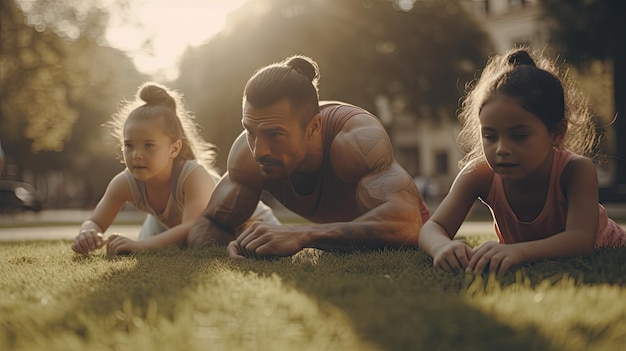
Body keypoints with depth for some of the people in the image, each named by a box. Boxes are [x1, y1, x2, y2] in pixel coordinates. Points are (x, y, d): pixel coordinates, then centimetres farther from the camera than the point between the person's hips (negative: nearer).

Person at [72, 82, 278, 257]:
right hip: (170, 225, 4)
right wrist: (89, 234, -51)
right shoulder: (124, 183, -31)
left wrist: (141, 245, -69)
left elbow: (193, 228, -57)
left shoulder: (194, 175, -46)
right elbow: (94, 222, -25)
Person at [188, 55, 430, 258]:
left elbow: (406, 221, -51)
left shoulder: (356, 138, -37)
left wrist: (301, 236, -57)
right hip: (342, 251, 4)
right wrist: (232, 248, -37)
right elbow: (208, 224, -12)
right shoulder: (248, 152, -22)